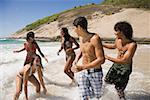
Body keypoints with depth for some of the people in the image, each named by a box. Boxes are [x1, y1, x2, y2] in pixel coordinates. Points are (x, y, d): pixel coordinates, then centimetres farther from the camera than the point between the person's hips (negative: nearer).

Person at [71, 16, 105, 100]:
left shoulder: (95, 38, -22)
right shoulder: (81, 38, 1)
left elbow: (101, 60, -27)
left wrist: (82, 67, -30)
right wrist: (77, 58, 2)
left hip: (95, 72, -5)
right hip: (83, 72, 5)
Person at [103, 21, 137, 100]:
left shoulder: (132, 45, -30)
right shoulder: (118, 39, -9)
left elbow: (124, 61, -32)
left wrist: (108, 57, -30)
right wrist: (102, 45, 6)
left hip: (125, 67, -7)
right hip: (116, 64, 7)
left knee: (119, 88, 4)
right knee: (107, 80, 19)